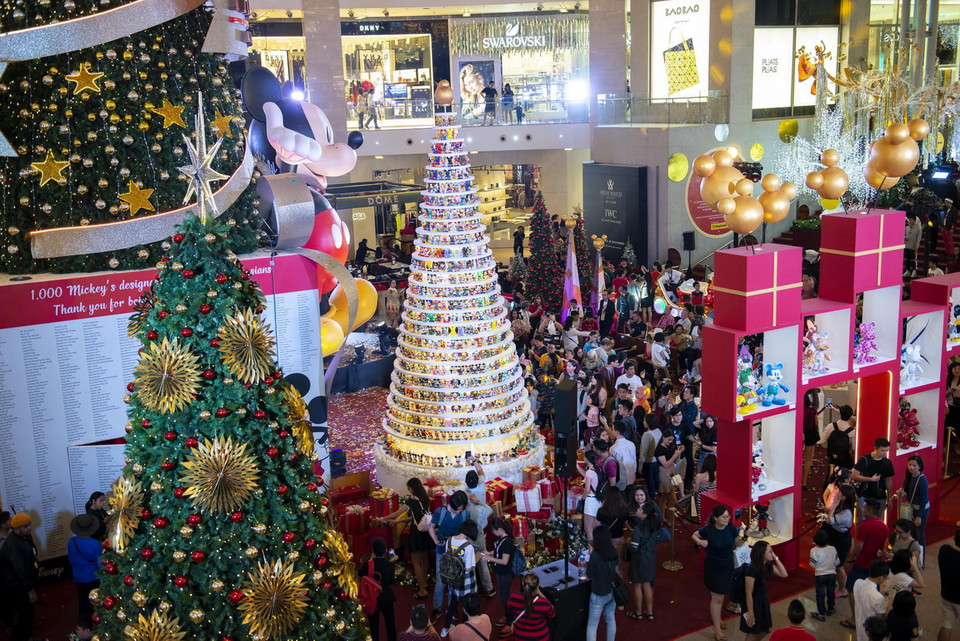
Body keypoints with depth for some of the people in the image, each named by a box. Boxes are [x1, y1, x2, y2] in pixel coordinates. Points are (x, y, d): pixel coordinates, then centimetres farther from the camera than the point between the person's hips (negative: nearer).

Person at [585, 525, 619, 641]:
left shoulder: (595, 556, -25)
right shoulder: (614, 553, -8)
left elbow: (589, 575, -13)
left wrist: (590, 555, -5)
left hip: (599, 595, -6)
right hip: (612, 592, 6)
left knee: (592, 624, 6)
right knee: (611, 619, 21)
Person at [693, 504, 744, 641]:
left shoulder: (731, 528, -13)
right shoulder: (708, 530, -22)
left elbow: (737, 544, -1)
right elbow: (694, 535, -2)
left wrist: (743, 538, -21)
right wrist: (700, 542, -23)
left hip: (728, 565, 5)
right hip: (713, 567, -5)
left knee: (721, 594, 24)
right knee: (717, 598, 0)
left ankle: (714, 616, 50)